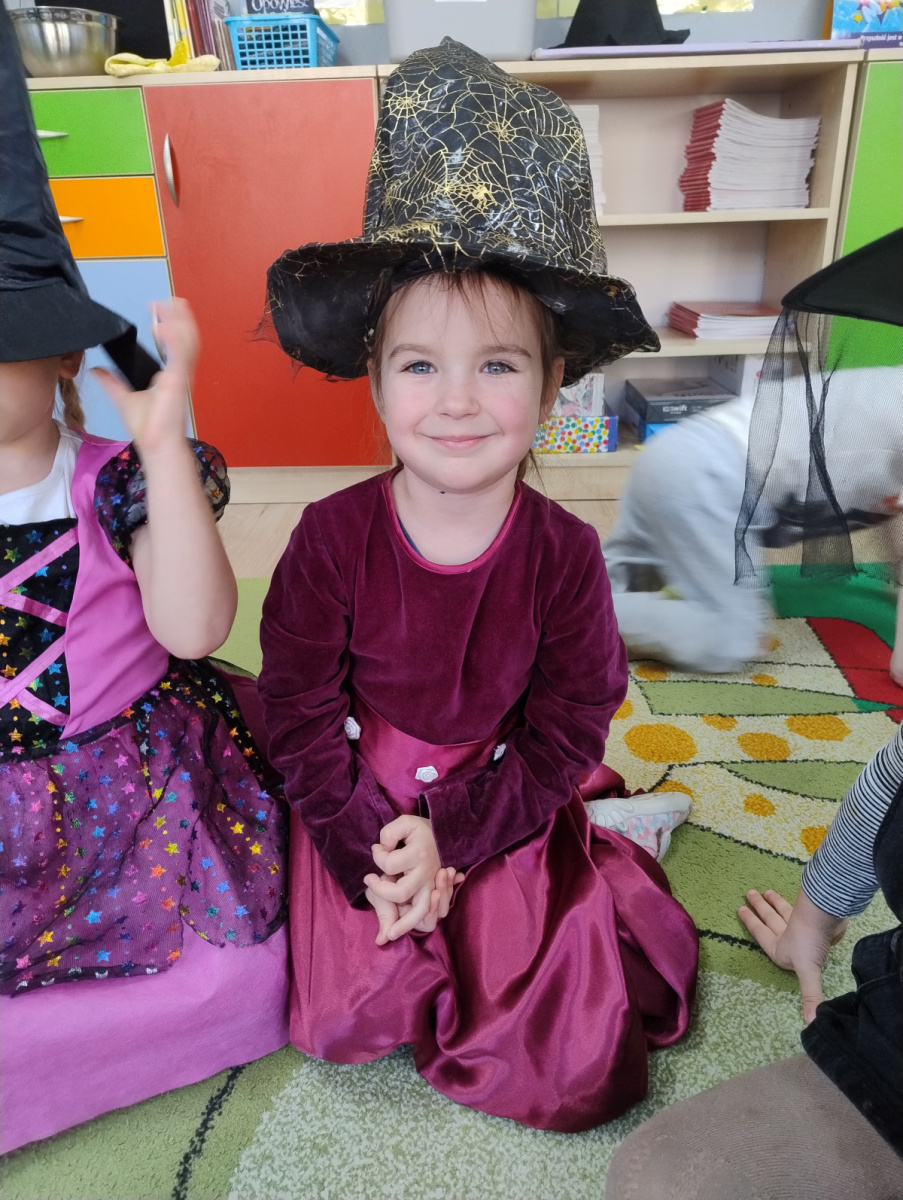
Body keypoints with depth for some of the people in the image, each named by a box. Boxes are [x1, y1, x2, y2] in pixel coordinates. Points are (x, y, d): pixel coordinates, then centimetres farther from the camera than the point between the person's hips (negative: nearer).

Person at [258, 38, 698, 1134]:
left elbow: (566, 731, -10)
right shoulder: (333, 536, -15)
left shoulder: (563, 553, -14)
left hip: (504, 806, 0)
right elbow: (299, 708, -10)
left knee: (576, 1063, -2)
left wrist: (450, 840, -18)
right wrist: (367, 852, -15)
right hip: (359, 808, 1)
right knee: (346, 1018, -11)